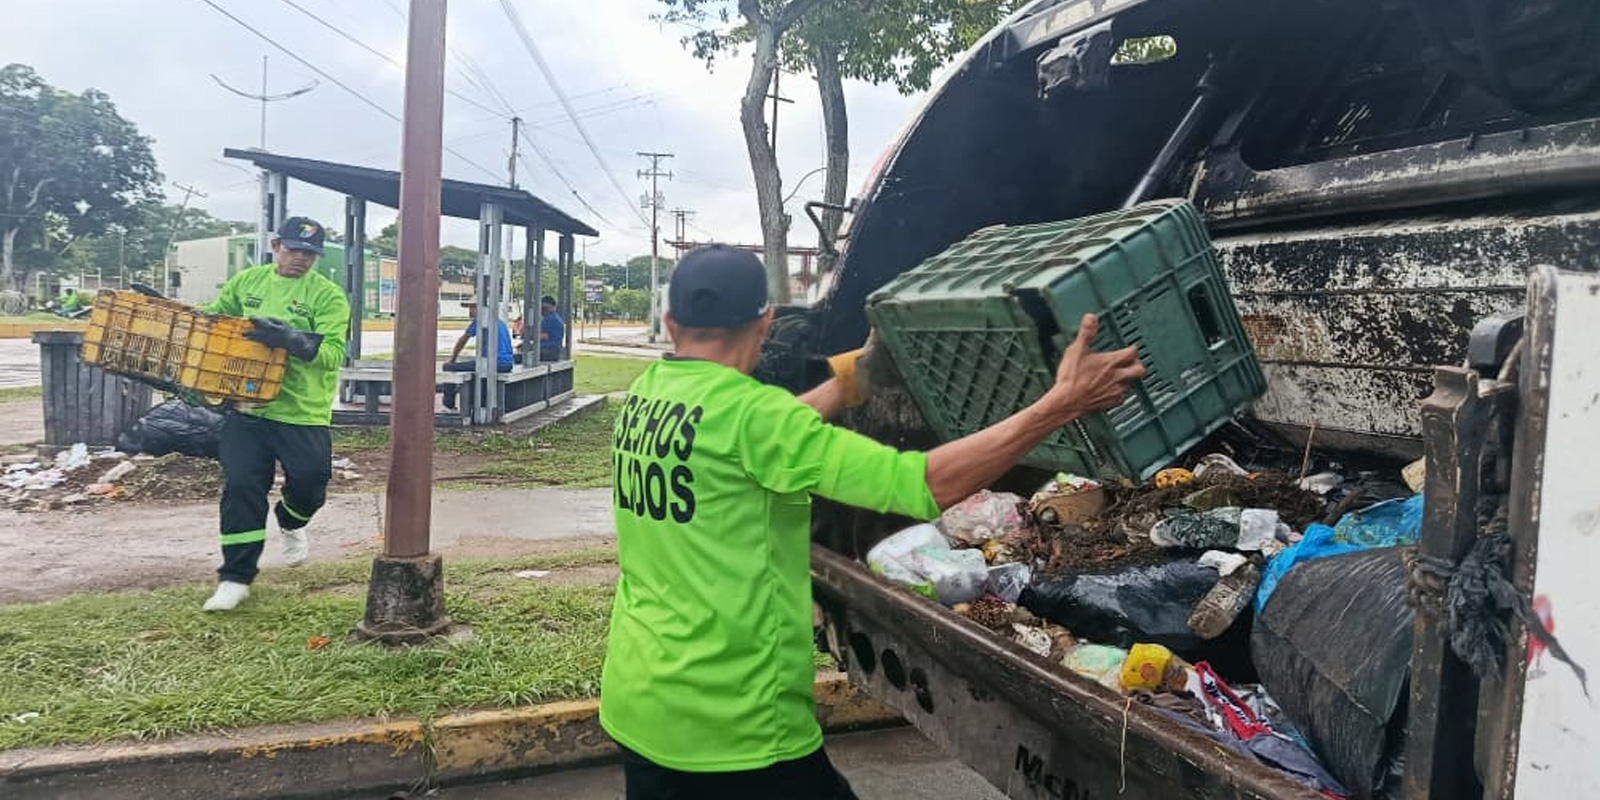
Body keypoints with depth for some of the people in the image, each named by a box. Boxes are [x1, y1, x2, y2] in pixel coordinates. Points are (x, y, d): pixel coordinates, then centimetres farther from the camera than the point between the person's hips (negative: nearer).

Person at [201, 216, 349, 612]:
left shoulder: (328, 295, -5)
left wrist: (290, 339, -29)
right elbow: (214, 315, 24)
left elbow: (333, 352, -15)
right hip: (248, 406, 3)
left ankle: (291, 523, 37)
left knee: (309, 483, -2)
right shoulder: (247, 281, 10)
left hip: (304, 413, -3)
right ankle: (236, 578, 10)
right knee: (241, 487, -1)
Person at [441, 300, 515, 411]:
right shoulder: (499, 321, 20)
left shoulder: (479, 320, -4)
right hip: (508, 364, 9)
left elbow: (461, 342, 6)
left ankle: (449, 406, 3)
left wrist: (451, 360, 20)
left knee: (449, 367, -2)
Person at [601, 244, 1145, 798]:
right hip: (728, 730, -8)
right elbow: (920, 484, -26)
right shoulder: (745, 411, -21)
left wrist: (860, 370, 21)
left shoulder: (645, 395, 3)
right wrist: (1062, 403, -23)